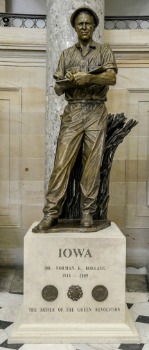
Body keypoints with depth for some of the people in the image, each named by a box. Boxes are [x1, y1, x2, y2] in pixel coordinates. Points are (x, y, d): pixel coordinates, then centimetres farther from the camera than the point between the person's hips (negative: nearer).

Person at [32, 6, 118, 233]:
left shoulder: (104, 51, 12)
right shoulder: (66, 54, 16)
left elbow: (112, 78, -7)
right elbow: (58, 89, 10)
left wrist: (88, 77, -22)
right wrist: (69, 81, -12)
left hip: (96, 113, -1)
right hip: (72, 113, 1)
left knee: (92, 164, -2)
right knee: (62, 162, -7)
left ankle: (87, 212, 5)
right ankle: (51, 214, -6)